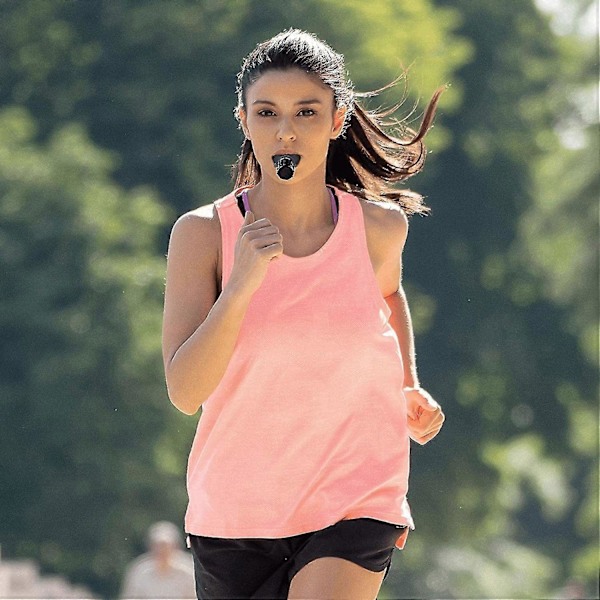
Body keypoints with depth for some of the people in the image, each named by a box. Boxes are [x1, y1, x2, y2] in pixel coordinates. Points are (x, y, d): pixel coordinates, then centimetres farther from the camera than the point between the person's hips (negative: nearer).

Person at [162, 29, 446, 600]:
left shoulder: (379, 227, -2)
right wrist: (242, 284, -26)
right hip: (235, 509, 0)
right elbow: (185, 392, -16)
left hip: (355, 504, 0)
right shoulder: (203, 233, -8)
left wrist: (408, 387, 12)